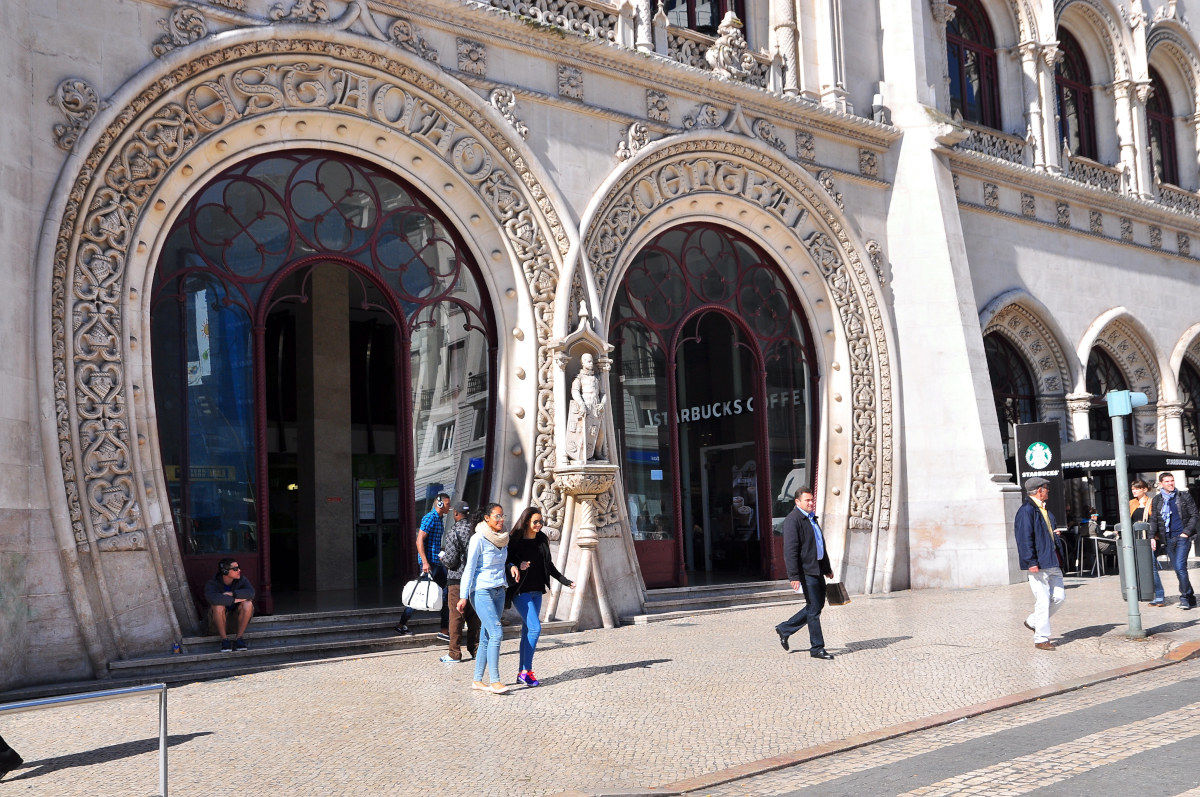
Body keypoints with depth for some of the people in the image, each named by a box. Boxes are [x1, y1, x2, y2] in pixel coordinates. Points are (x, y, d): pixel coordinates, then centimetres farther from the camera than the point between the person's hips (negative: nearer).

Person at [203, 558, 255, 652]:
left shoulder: (241, 580, -12)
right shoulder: (212, 583, -18)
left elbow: (251, 592, -29)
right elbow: (212, 598, -39)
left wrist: (232, 594, -35)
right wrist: (235, 600, -38)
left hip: (236, 609, 2)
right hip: (221, 613, -2)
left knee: (248, 604, -30)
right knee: (218, 606, -35)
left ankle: (238, 638, -21)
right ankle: (224, 639, -23)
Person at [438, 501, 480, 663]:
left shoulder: (453, 533, -15)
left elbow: (450, 561, -16)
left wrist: (442, 555, 4)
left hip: (457, 580, -5)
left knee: (456, 616, 2)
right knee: (473, 616, 14)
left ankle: (455, 653, 6)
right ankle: (475, 649, 20)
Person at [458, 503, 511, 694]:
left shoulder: (503, 539, 10)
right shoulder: (478, 539, -11)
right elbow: (470, 568, -10)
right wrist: (464, 596, -11)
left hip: (499, 591, 7)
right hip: (481, 591, -7)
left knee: (486, 637, 5)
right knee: (496, 633, -16)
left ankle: (477, 680, 11)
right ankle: (494, 681, -13)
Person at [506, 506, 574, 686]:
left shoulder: (542, 540, 11)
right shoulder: (515, 541, -7)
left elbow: (548, 565, 19)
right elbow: (507, 562, -5)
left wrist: (564, 580, 16)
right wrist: (514, 566, -25)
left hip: (537, 591, 6)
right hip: (521, 591, -6)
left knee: (527, 631, 8)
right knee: (535, 628, -15)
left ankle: (522, 673, 13)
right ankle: (526, 671, -7)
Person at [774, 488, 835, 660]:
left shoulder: (811, 518, 17)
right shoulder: (792, 520, -13)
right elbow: (790, 551, -19)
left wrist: (827, 568, 27)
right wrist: (794, 576, -24)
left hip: (817, 569, 10)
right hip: (805, 571, -9)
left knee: (818, 605, 13)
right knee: (813, 608, -4)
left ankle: (785, 629, 24)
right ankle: (817, 648, 6)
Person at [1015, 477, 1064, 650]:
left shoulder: (1044, 509, 18)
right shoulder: (1026, 510, -13)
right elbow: (1024, 538, -18)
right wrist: (1031, 562, -21)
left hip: (1052, 563, 9)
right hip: (1038, 565, -9)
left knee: (1059, 596, 7)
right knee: (1043, 600, -7)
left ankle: (1033, 622, 25)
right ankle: (1041, 639, 1)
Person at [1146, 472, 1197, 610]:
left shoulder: (1184, 497, 3)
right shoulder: (1156, 500, 9)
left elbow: (1194, 515, 3)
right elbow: (1153, 520, 12)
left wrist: (1187, 532, -7)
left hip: (1182, 537, -3)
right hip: (1168, 538, 3)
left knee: (1180, 566, -16)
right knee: (1177, 568, 6)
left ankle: (1185, 597, -8)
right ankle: (1191, 598, 16)